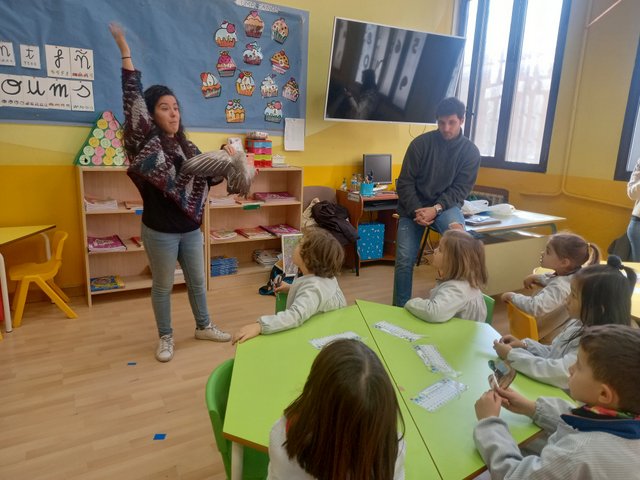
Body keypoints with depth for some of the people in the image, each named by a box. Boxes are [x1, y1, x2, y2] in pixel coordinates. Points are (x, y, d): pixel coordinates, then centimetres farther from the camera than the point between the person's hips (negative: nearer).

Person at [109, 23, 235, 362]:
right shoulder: (147, 142, -10)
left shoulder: (188, 147, 7)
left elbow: (208, 178, 14)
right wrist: (125, 51, -24)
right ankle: (166, 337, 28)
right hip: (160, 231, -5)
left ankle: (203, 327, 36)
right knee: (162, 286, 10)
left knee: (198, 281, 17)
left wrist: (227, 162, -3)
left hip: (191, 229, 5)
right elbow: (133, 98, -20)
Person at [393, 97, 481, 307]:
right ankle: (401, 309, 13)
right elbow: (404, 182, -5)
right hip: (413, 206, 0)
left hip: (445, 205, 0)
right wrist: (416, 210, -18)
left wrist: (436, 209, -21)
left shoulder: (470, 151, -1)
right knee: (404, 260, -7)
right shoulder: (420, 143, -5)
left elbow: (460, 189, -6)